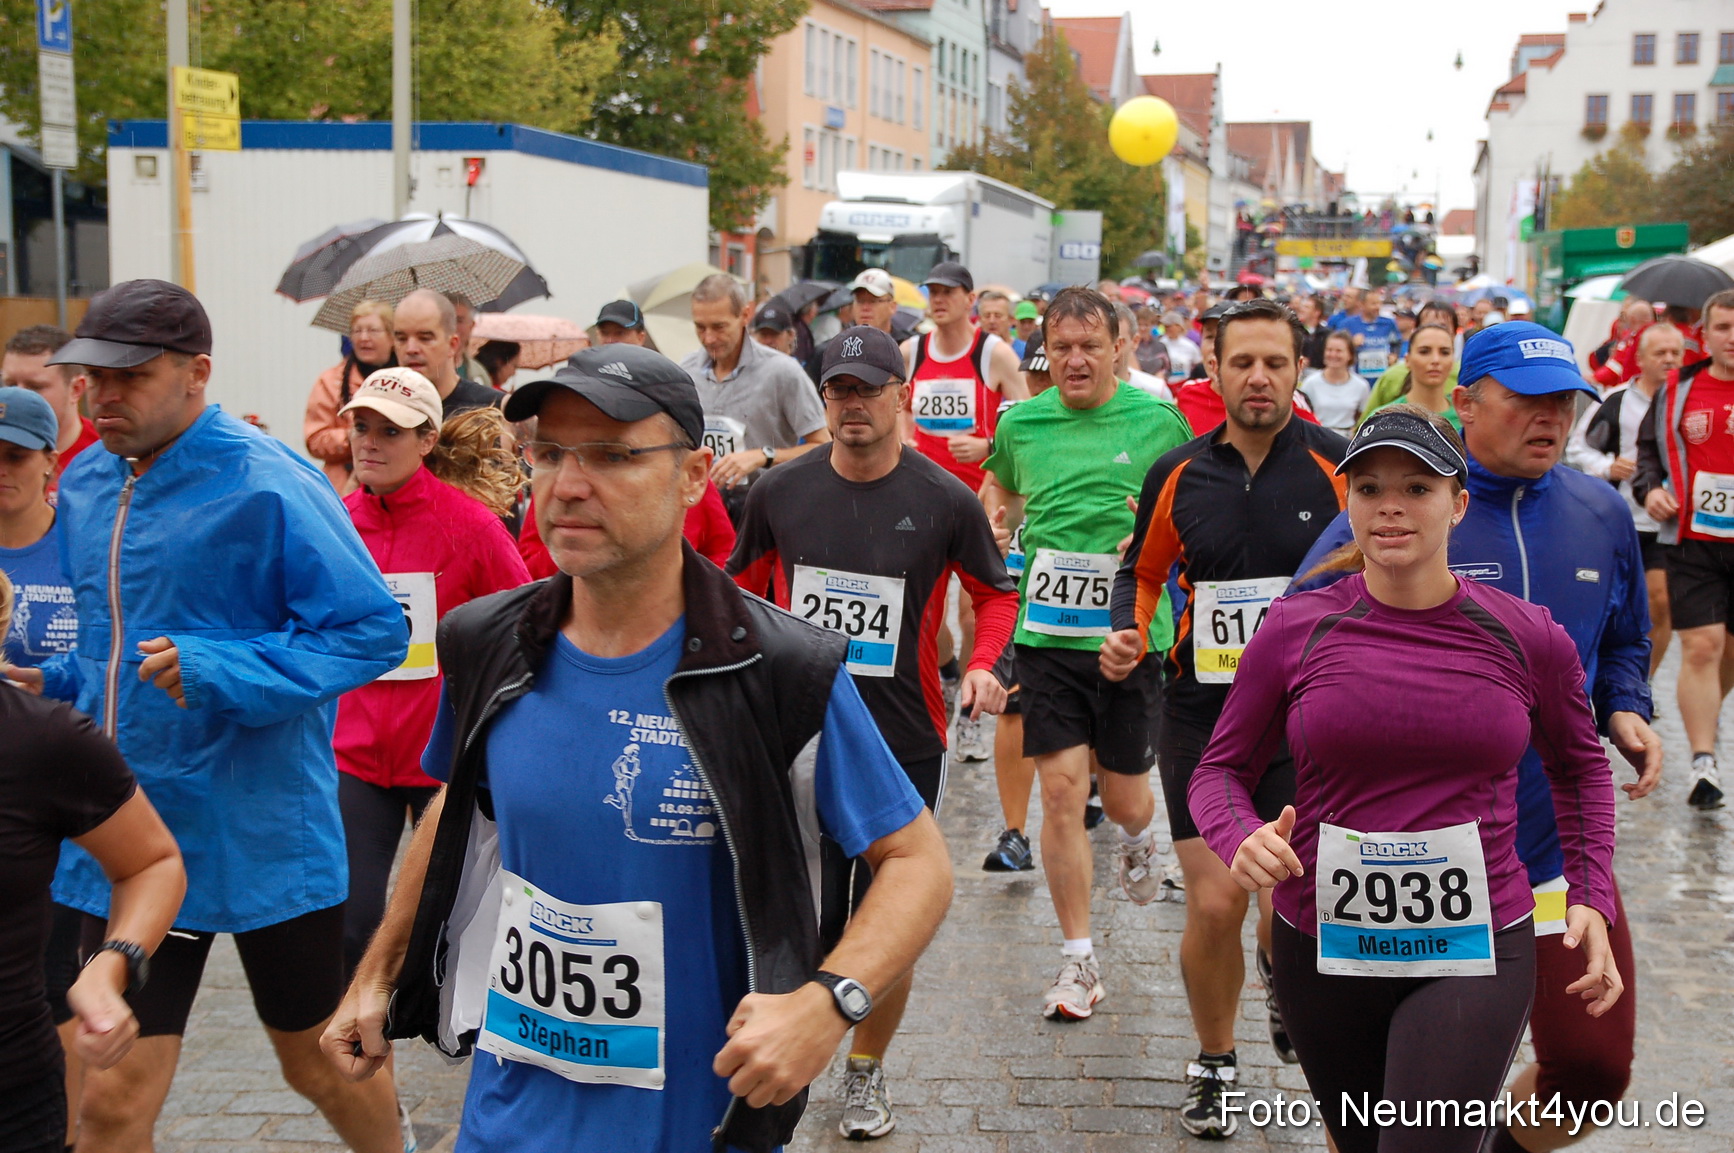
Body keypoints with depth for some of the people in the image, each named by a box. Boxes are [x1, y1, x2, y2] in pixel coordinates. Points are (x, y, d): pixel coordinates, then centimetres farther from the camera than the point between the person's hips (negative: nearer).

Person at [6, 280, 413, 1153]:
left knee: (320, 1063, 15)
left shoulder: (266, 484, -16)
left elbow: (375, 629, -19)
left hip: (263, 830, -5)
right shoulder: (87, 484, 7)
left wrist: (220, 672, -27)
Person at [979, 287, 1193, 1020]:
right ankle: (1078, 959, 8)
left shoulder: (1158, 420, -3)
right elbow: (999, 487, 25)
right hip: (1046, 634, 1)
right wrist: (995, 527, 4)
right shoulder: (1021, 422, 4)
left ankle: (1136, 837, 49)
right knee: (1061, 790, -5)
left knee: (1123, 798, 9)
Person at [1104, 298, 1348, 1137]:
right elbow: (1143, 569, 17)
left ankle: (1286, 983, 32)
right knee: (1214, 906, -1)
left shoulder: (1340, 466, -6)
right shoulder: (1178, 474, 2)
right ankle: (1213, 1067, 25)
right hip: (1201, 714, 2)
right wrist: (1127, 634, -1)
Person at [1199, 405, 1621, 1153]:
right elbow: (1220, 769, 2)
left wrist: (1592, 896, 5)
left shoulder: (1527, 638, -3)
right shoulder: (1295, 630, -6)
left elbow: (1580, 764, 14)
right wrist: (1241, 839, -19)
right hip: (1323, 948, 1)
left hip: (1475, 952, -1)